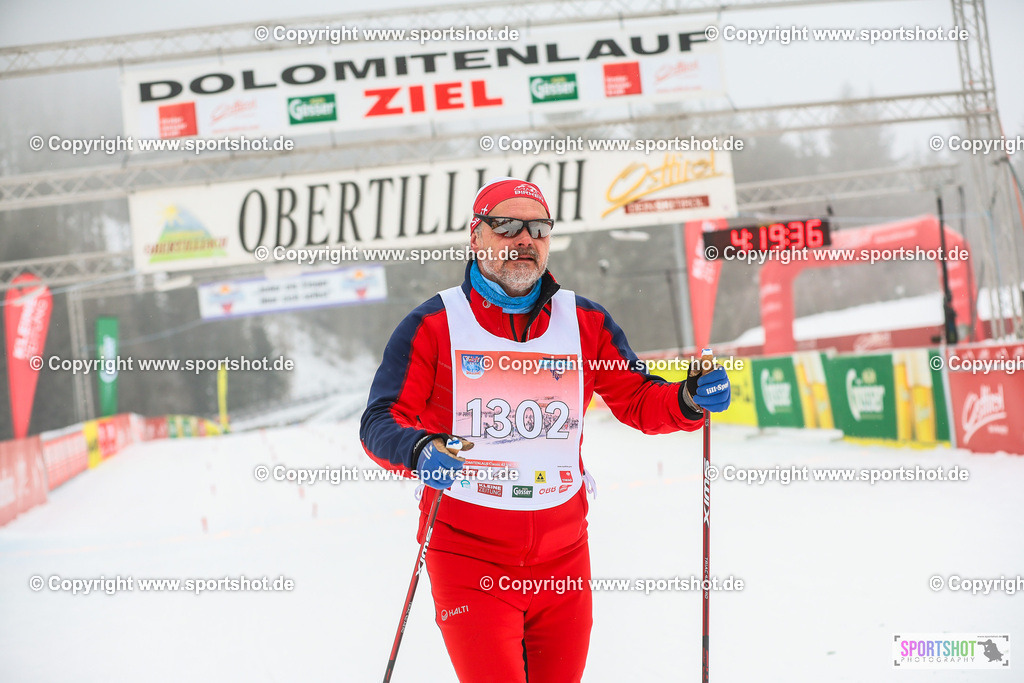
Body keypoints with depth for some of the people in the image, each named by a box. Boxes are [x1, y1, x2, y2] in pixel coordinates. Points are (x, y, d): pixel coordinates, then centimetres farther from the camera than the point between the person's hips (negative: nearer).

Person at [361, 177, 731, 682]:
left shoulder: (585, 323, 7)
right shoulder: (433, 326, -3)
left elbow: (638, 402, 9)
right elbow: (381, 421, -7)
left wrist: (688, 399, -12)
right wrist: (418, 451, -29)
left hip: (562, 559, 4)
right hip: (468, 555, -3)